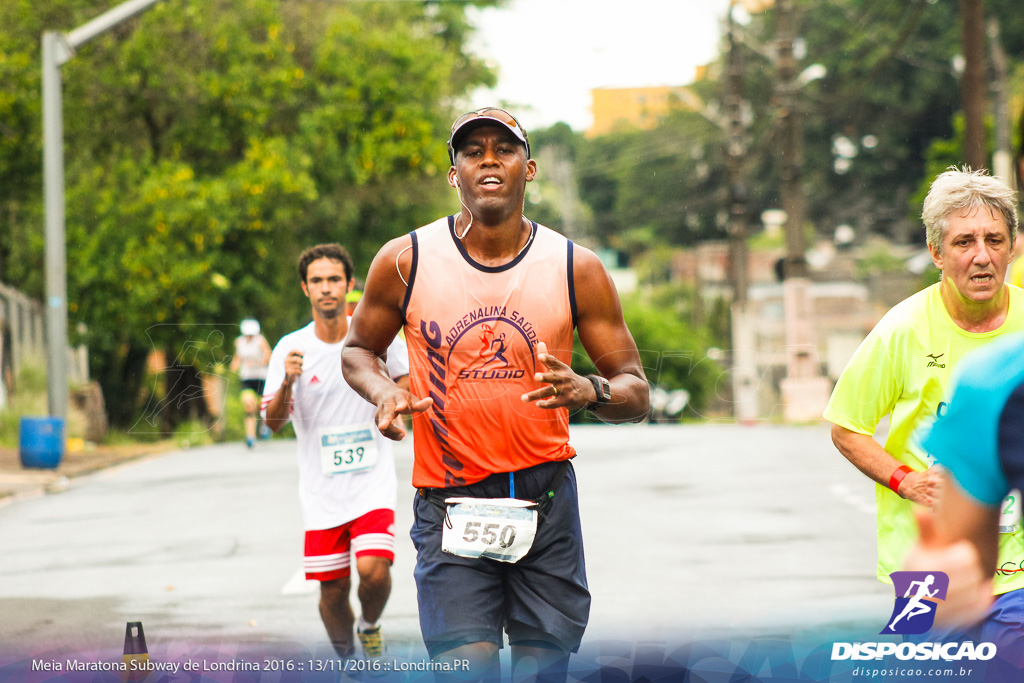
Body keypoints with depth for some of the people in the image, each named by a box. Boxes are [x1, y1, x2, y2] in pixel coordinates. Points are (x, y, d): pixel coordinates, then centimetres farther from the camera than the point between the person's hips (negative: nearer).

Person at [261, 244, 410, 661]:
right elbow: (274, 421, -7)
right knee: (333, 588, 3)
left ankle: (370, 627, 14)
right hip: (321, 491, 1)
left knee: (373, 571, -19)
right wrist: (287, 382, -26)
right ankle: (346, 659, 29)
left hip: (373, 482, -1)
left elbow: (408, 383, 14)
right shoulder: (290, 349, -3)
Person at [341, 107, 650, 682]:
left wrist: (590, 392, -20)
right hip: (449, 500, -1)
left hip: (546, 496, 1)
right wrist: (382, 392, -7)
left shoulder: (576, 269, 0)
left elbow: (636, 392, 3)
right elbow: (358, 350, 15)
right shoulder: (407, 261, -1)